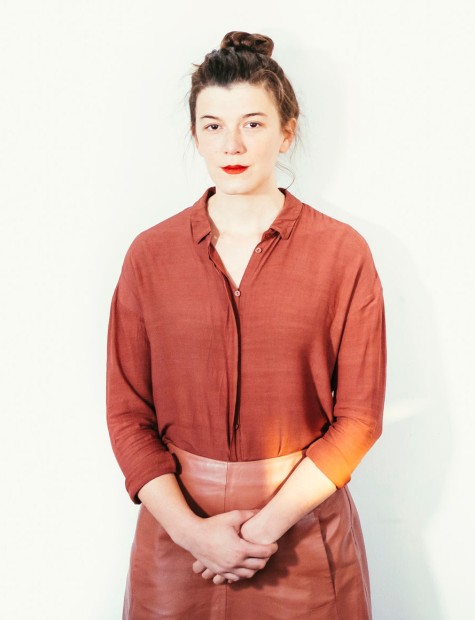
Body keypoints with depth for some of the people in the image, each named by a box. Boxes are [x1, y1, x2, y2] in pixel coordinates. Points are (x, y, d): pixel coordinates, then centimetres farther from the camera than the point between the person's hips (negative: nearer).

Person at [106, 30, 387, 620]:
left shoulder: (342, 252, -7)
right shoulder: (150, 255, -3)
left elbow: (359, 416, -7)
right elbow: (127, 415, -2)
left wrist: (268, 524, -13)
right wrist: (189, 528, -12)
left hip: (302, 516, -1)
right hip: (178, 516, 1)